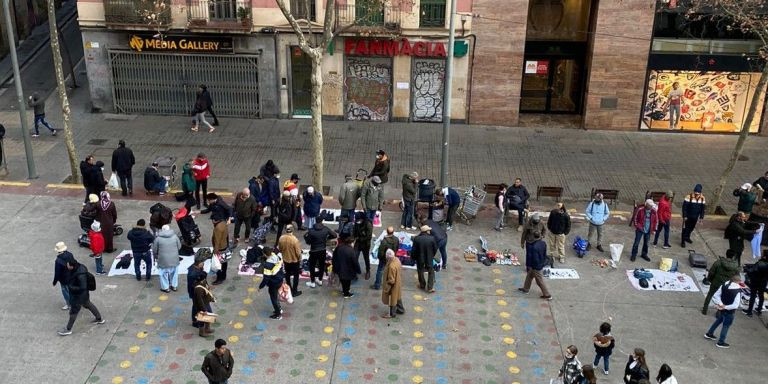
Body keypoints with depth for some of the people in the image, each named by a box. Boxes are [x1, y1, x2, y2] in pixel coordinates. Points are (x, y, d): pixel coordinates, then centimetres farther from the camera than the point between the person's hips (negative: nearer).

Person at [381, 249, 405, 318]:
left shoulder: (391, 266, -37)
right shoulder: (397, 260, -12)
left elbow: (391, 280, -29)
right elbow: (400, 268, 8)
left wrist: (386, 289, -17)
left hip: (393, 286, -8)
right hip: (398, 283, 9)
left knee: (392, 299, 13)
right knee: (397, 297, 28)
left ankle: (392, 314, 33)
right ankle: (401, 309, 47)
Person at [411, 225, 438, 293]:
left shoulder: (416, 239, -19)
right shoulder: (432, 238, -19)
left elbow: (413, 250, -11)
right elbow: (435, 249, -6)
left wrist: (413, 257, 7)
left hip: (419, 259, 1)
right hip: (429, 259, 0)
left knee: (420, 271, 21)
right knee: (431, 272, 16)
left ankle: (422, 285, 36)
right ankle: (430, 287, 15)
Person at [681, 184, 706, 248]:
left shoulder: (702, 198, -6)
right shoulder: (689, 197, -21)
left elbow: (703, 208, 4)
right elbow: (684, 207, -16)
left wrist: (701, 217, 3)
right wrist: (684, 216, -16)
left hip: (695, 217, 5)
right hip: (688, 216, -5)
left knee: (691, 228, 21)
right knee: (685, 228, 0)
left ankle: (687, 237, 43)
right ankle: (683, 241, 9)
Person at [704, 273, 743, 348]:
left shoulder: (724, 286, -7)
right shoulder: (738, 291, -23)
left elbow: (715, 296, -5)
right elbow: (735, 305, -27)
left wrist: (720, 304, -10)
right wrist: (725, 307, -19)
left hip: (721, 309, 6)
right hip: (729, 312, -6)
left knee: (718, 321, 28)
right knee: (726, 326, 9)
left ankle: (709, 334, 41)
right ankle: (721, 342, 17)